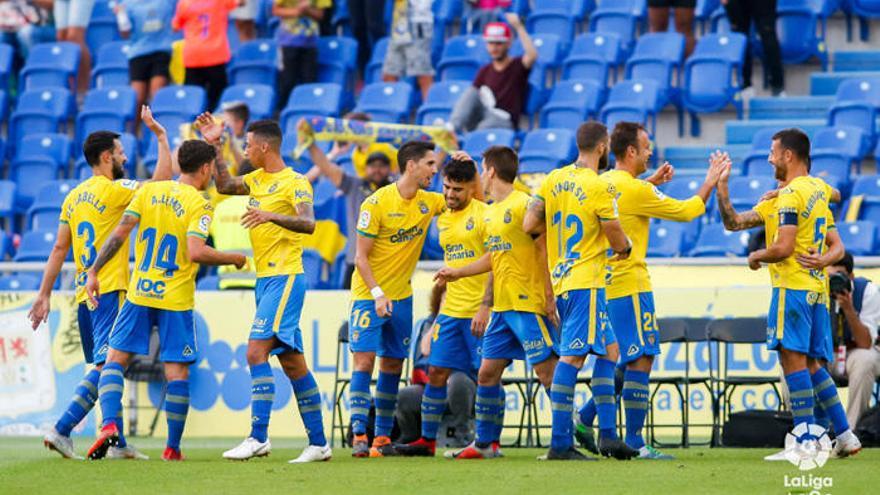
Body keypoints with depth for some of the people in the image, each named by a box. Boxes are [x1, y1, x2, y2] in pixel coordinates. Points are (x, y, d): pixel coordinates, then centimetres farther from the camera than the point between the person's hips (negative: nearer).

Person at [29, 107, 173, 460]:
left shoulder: (73, 197, 13)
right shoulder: (112, 190, -9)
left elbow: (59, 249, 14)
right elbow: (161, 180, -13)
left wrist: (44, 294, 16)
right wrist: (161, 137, -1)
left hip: (84, 295, 8)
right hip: (109, 290, -8)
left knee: (103, 366, 12)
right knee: (104, 364, -12)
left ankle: (117, 443, 15)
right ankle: (62, 430, -22)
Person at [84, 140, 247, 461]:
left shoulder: (149, 191, 4)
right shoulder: (200, 205, -8)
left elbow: (119, 233, -1)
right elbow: (195, 252, -21)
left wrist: (94, 272, 4)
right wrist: (232, 259, -6)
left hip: (139, 294, 3)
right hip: (176, 301, -3)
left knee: (115, 360, 8)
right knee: (177, 373, 5)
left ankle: (109, 424, -13)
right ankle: (173, 447, 8)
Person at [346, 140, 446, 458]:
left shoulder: (428, 202, 3)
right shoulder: (377, 203, -14)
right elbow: (361, 257, -12)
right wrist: (378, 294, -22)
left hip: (401, 296, 6)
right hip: (368, 294, -5)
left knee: (393, 365, 6)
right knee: (364, 360, -12)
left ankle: (383, 437, 12)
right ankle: (359, 435, -13)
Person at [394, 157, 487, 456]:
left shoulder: (483, 214, -9)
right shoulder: (443, 219, 13)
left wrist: (485, 306, -19)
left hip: (479, 312, -7)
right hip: (451, 309, 7)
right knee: (436, 372, 4)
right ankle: (427, 440, 9)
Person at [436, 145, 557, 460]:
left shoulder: (523, 204, -11)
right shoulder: (490, 213, 16)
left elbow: (545, 250, -13)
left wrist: (550, 296, -16)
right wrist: (457, 273, 29)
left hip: (529, 304, -9)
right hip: (502, 306, 9)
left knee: (547, 371, -8)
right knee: (487, 373, 9)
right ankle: (485, 443, 16)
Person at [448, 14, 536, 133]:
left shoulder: (517, 66, 8)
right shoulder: (485, 71, 20)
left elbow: (532, 55, -16)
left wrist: (518, 26, -19)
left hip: (504, 121, -4)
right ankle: (450, 128, -42)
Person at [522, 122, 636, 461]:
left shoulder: (553, 180, 8)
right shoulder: (600, 188, -11)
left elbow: (529, 224, 5)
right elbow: (618, 242, -8)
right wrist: (627, 247, 14)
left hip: (560, 279, 8)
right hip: (585, 281, -8)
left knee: (608, 349, 15)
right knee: (572, 357, -9)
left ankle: (607, 433, 11)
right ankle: (560, 443, -12)